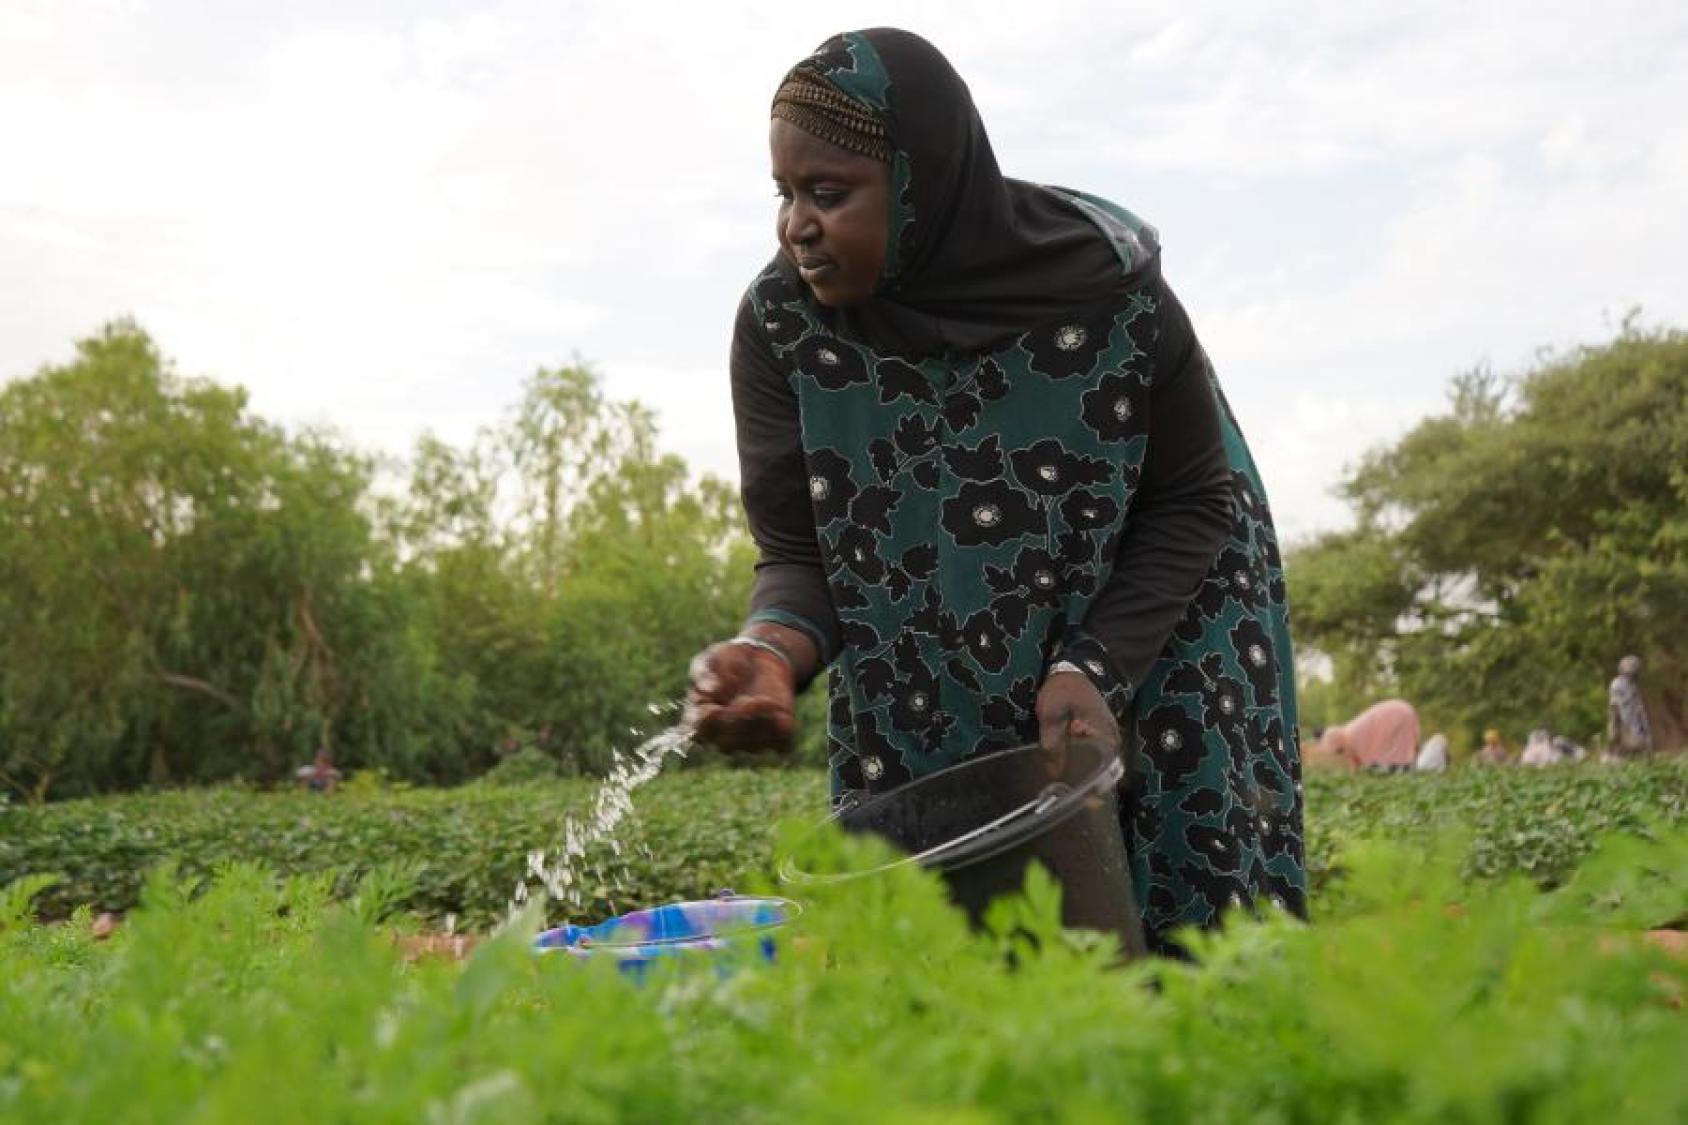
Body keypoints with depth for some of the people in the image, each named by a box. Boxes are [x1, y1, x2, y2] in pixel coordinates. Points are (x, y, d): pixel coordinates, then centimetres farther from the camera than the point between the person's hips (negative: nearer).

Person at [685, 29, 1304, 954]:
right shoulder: (781, 323, -19)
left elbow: (1194, 501, -13)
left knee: (1188, 883, -4)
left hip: (1149, 629, -1)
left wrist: (1097, 670, -24)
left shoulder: (1110, 292, -24)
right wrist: (771, 652, -38)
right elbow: (800, 556, -16)